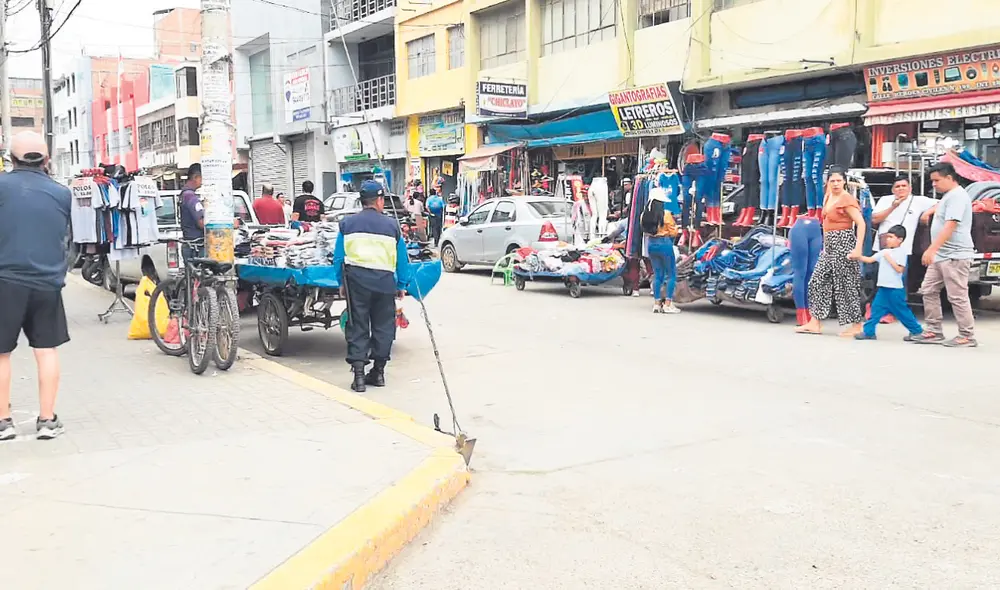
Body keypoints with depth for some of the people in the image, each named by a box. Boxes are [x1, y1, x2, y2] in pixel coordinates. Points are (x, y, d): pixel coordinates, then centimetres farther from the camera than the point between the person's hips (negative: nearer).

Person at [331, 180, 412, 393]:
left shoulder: (347, 223, 7)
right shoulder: (391, 225, 7)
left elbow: (338, 256, 7)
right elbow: (402, 259, 9)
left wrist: (341, 283, 14)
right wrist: (402, 285, 17)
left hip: (357, 279, 0)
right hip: (384, 280, 0)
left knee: (357, 326, 5)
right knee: (383, 326, 13)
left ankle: (358, 374, -1)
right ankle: (378, 371, 19)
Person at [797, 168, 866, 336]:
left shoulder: (846, 199, -12)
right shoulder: (829, 197, 11)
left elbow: (861, 223, -18)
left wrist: (858, 248, -25)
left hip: (843, 243, -9)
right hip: (829, 246, 9)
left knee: (846, 284, -3)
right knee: (818, 281, 7)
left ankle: (857, 325, 6)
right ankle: (815, 323, 12)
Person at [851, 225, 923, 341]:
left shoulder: (901, 252, -9)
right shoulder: (884, 252, 11)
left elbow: (899, 269, -18)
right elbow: (870, 260, 7)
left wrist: (889, 258, -17)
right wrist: (859, 257, -8)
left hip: (895, 289, -7)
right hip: (883, 288, 7)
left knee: (902, 311, 1)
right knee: (876, 308, 4)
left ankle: (917, 331, 15)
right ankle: (868, 331, 7)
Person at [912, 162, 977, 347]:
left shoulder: (957, 196, -15)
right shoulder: (948, 195, 17)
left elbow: (950, 226, -24)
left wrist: (931, 249, -29)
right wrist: (930, 211, 25)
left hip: (955, 256, -10)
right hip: (940, 255, 10)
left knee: (957, 297, -7)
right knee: (928, 291, 10)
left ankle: (967, 336, 1)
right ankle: (934, 332, 16)